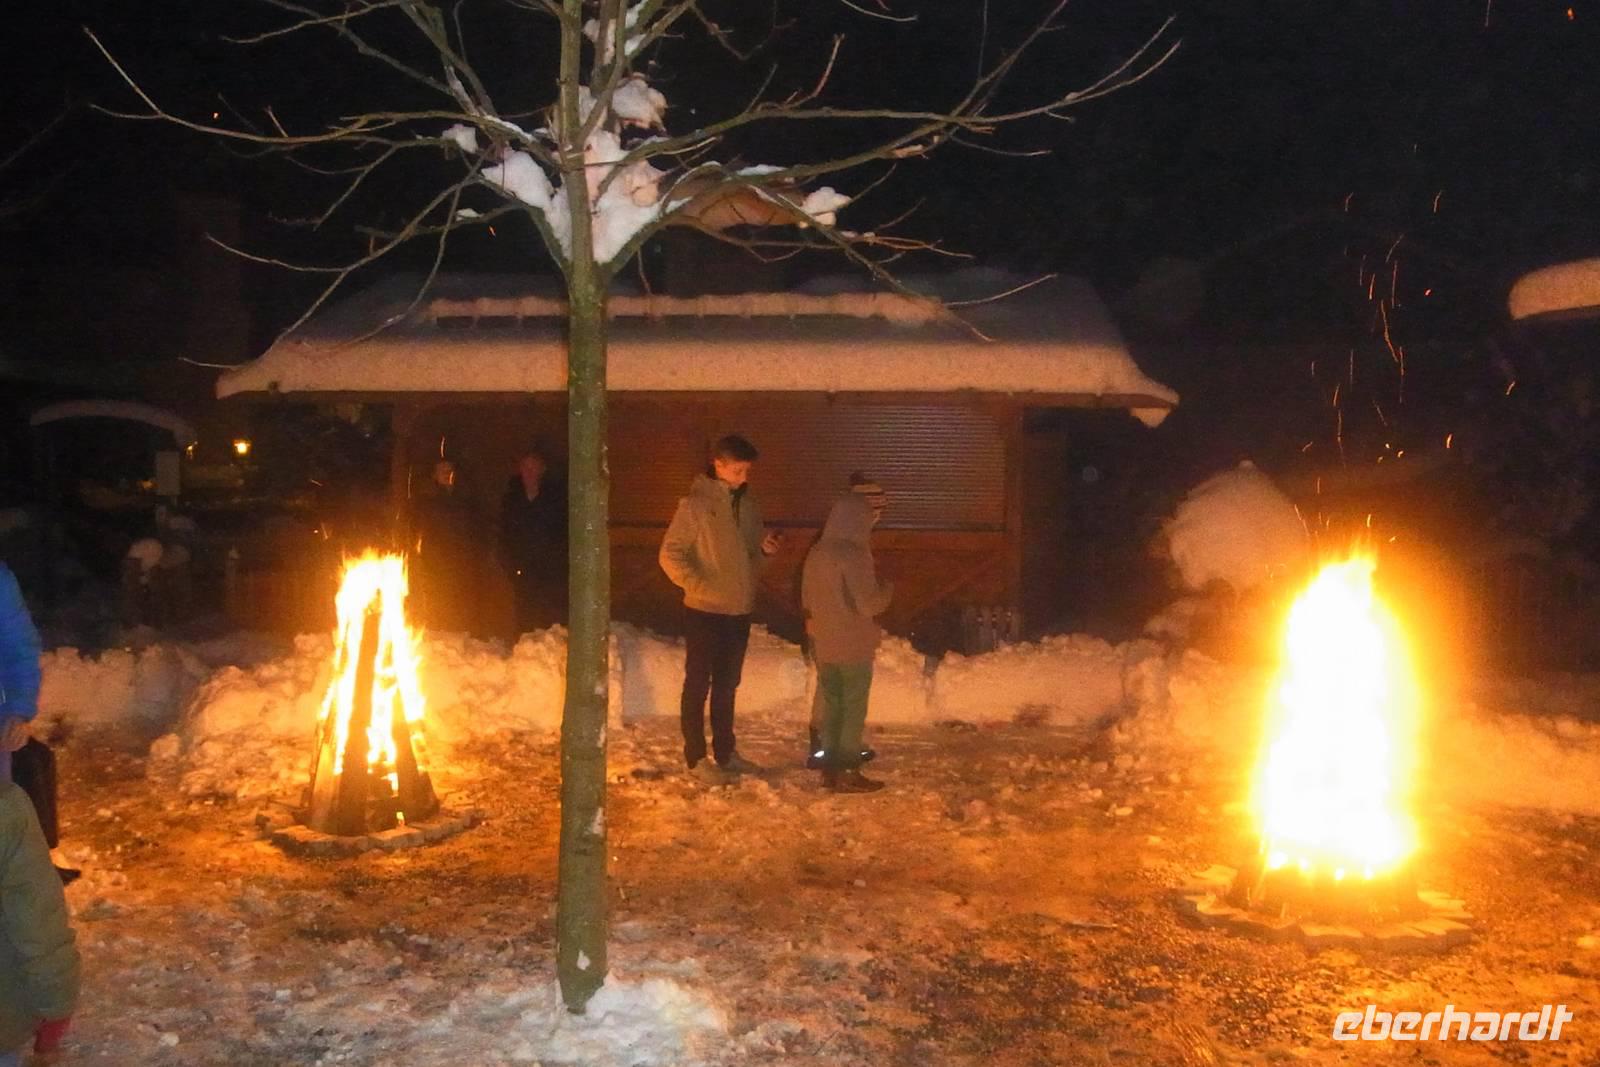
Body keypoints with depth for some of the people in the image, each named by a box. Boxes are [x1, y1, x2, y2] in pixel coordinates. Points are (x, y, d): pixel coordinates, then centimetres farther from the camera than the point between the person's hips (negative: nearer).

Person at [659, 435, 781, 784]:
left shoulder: (746, 503, 9)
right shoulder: (696, 504, -11)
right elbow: (670, 554, -13)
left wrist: (765, 548, -4)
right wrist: (701, 586, -22)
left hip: (739, 611, 7)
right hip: (705, 612, -7)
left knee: (727, 685, 16)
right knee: (698, 684, 3)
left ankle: (726, 752, 27)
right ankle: (696, 757, 12)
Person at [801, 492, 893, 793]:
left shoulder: (817, 553, 4)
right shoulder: (853, 555, -20)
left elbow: (807, 599, 14)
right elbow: (869, 604, -20)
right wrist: (886, 589, -2)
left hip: (824, 645, 7)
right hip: (854, 646, -7)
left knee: (831, 707, 14)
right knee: (853, 710, 3)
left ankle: (831, 768, 19)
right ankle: (848, 773, 7)